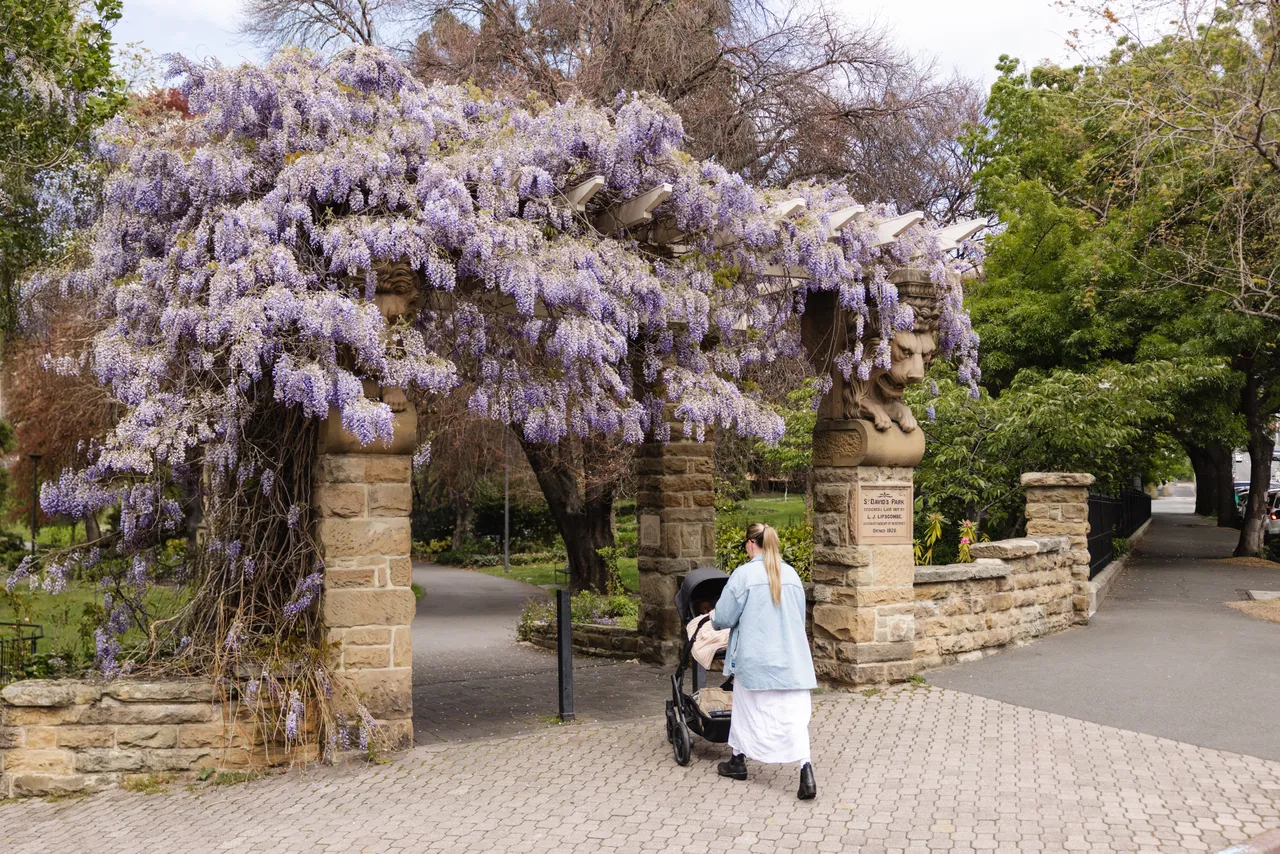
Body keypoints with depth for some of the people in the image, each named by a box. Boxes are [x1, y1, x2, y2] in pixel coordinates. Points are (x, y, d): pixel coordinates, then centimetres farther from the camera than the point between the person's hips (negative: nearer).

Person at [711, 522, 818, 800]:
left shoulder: (744, 574, -12)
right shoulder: (791, 574, 5)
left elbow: (724, 618, -8)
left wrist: (713, 617, 14)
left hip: (754, 657, -3)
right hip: (791, 657, 4)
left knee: (746, 708, 16)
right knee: (794, 714, 1)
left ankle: (738, 761, 32)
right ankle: (806, 772, -13)